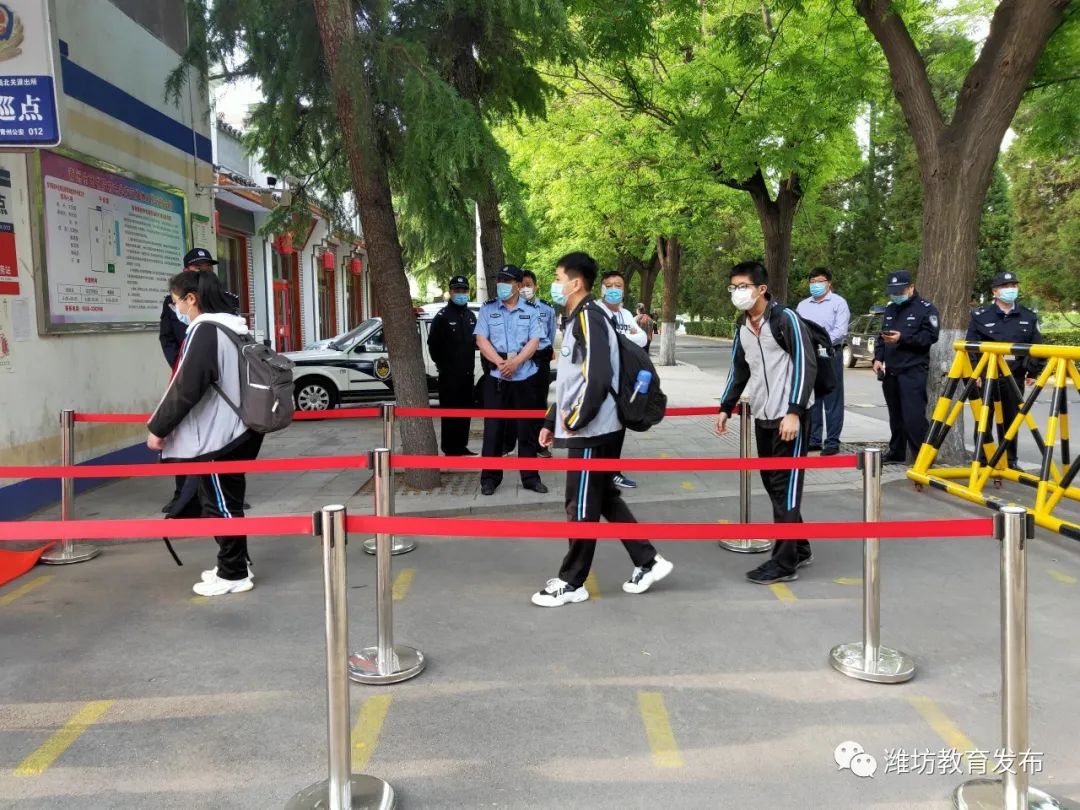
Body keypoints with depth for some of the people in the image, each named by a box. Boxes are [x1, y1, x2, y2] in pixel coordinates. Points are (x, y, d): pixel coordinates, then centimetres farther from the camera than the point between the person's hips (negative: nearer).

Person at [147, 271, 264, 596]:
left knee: (221, 505, 1)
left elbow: (185, 388, -22)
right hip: (237, 429, 9)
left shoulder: (205, 330, -17)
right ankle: (234, 565, 28)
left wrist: (158, 428, -12)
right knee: (226, 501, 18)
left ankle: (233, 575, 10)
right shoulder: (233, 326, 10)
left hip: (218, 436, -9)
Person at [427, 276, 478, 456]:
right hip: (449, 374, -6)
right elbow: (433, 344, -8)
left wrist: (471, 365, 12)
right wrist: (442, 365, -5)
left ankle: (461, 446, 20)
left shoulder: (470, 315, 14)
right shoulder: (442, 316, -6)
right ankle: (450, 449, 0)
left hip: (467, 373, 7)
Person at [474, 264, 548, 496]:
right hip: (496, 378, 0)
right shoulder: (487, 310, 5)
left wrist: (515, 362, -18)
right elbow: (481, 340, -3)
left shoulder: (531, 311, 5)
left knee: (527, 429, 6)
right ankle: (490, 478, 10)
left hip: (524, 378, 0)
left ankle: (530, 477, 14)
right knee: (493, 429, 2)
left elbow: (534, 342, -3)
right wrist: (501, 363, -16)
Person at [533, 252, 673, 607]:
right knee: (604, 498, 16)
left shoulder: (589, 317, -16)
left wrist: (575, 421, -17)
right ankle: (648, 563, 24)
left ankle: (571, 583, 13)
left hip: (592, 431, -10)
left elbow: (598, 378, -25)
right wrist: (552, 421, 19)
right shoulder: (576, 318, 15)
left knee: (582, 507, 1)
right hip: (595, 430, 10)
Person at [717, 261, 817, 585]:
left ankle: (784, 563, 3)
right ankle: (800, 550, 25)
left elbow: (807, 366, -15)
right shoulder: (742, 326, 10)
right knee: (772, 486, 11)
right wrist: (726, 407, 17)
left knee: (786, 488, -4)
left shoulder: (786, 319, -12)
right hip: (762, 418, 8)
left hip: (788, 418, -7)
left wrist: (794, 412, -21)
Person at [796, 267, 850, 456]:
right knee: (810, 400, 9)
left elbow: (840, 331, -10)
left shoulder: (838, 303, 1)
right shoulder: (802, 305, 17)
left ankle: (832, 441, 2)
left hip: (829, 355, -5)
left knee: (832, 401, -2)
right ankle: (813, 439, 17)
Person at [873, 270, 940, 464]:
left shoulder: (926, 308, -2)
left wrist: (902, 338, -20)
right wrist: (878, 358, 8)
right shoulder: (890, 309, 19)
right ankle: (896, 452, 22)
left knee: (913, 416, -14)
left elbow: (930, 336, -12)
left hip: (913, 371, -7)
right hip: (890, 371, 7)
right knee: (895, 415, 13)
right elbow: (881, 336, 24)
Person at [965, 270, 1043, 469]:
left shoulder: (1029, 316, 8)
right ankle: (982, 461, 9)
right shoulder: (980, 316, -2)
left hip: (1014, 377, 3)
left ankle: (1010, 461, 20)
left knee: (1010, 420, 10)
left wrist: (1033, 373, 5)